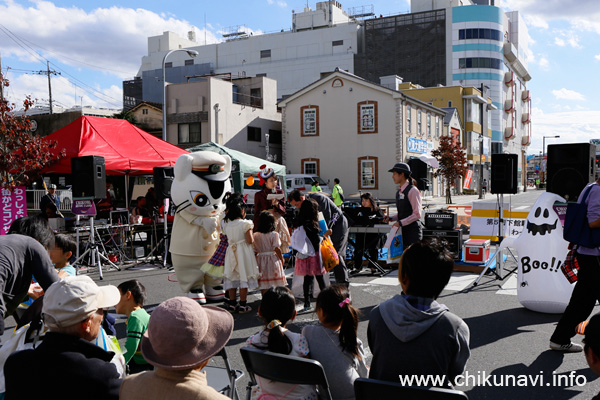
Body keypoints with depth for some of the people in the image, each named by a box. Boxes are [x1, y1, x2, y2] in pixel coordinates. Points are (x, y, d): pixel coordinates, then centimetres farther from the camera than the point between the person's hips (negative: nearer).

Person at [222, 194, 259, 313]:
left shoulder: (227, 225, 3)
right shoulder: (245, 224, -13)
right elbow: (250, 241, -14)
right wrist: (251, 233, 5)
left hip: (231, 252, 5)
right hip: (243, 253, -5)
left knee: (232, 278, 11)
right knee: (244, 278, 1)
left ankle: (232, 303, 16)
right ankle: (242, 305, 5)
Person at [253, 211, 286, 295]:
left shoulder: (255, 235, -1)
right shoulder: (274, 234, -12)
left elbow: (255, 250, 3)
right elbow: (276, 249, -13)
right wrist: (282, 258, 0)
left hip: (261, 260, 3)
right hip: (273, 260, -3)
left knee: (263, 284, 8)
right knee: (275, 283, 6)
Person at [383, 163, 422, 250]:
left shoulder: (412, 191, -13)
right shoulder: (399, 192, 14)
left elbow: (417, 214, -17)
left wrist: (401, 222, -21)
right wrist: (391, 219, 6)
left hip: (412, 232, -8)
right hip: (403, 231, 8)